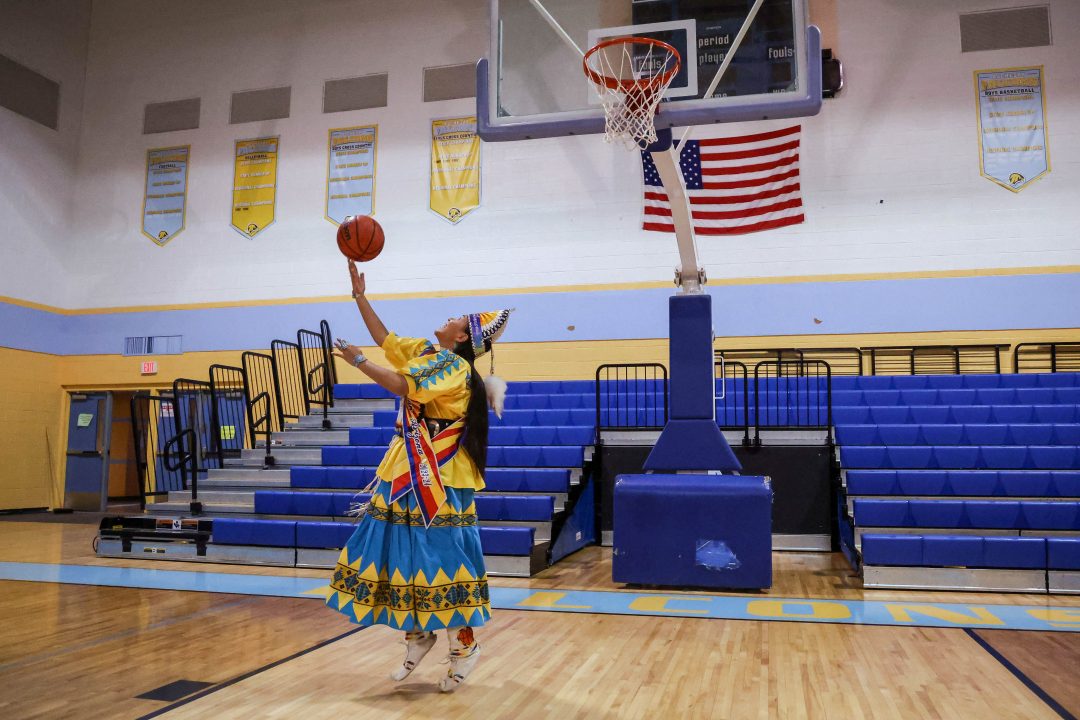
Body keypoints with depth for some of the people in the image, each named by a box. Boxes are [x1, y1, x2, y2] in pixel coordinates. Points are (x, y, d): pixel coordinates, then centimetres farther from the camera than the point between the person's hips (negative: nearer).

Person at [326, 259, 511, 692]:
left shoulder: (456, 367, -14)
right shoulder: (424, 352, 11)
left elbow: (405, 388, -24)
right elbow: (385, 339, 19)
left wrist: (359, 361, -21)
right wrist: (360, 296, 15)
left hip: (438, 482, -8)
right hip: (408, 474, 8)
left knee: (442, 558, -4)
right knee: (404, 555, 11)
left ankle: (464, 645, 10)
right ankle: (418, 636, 25)